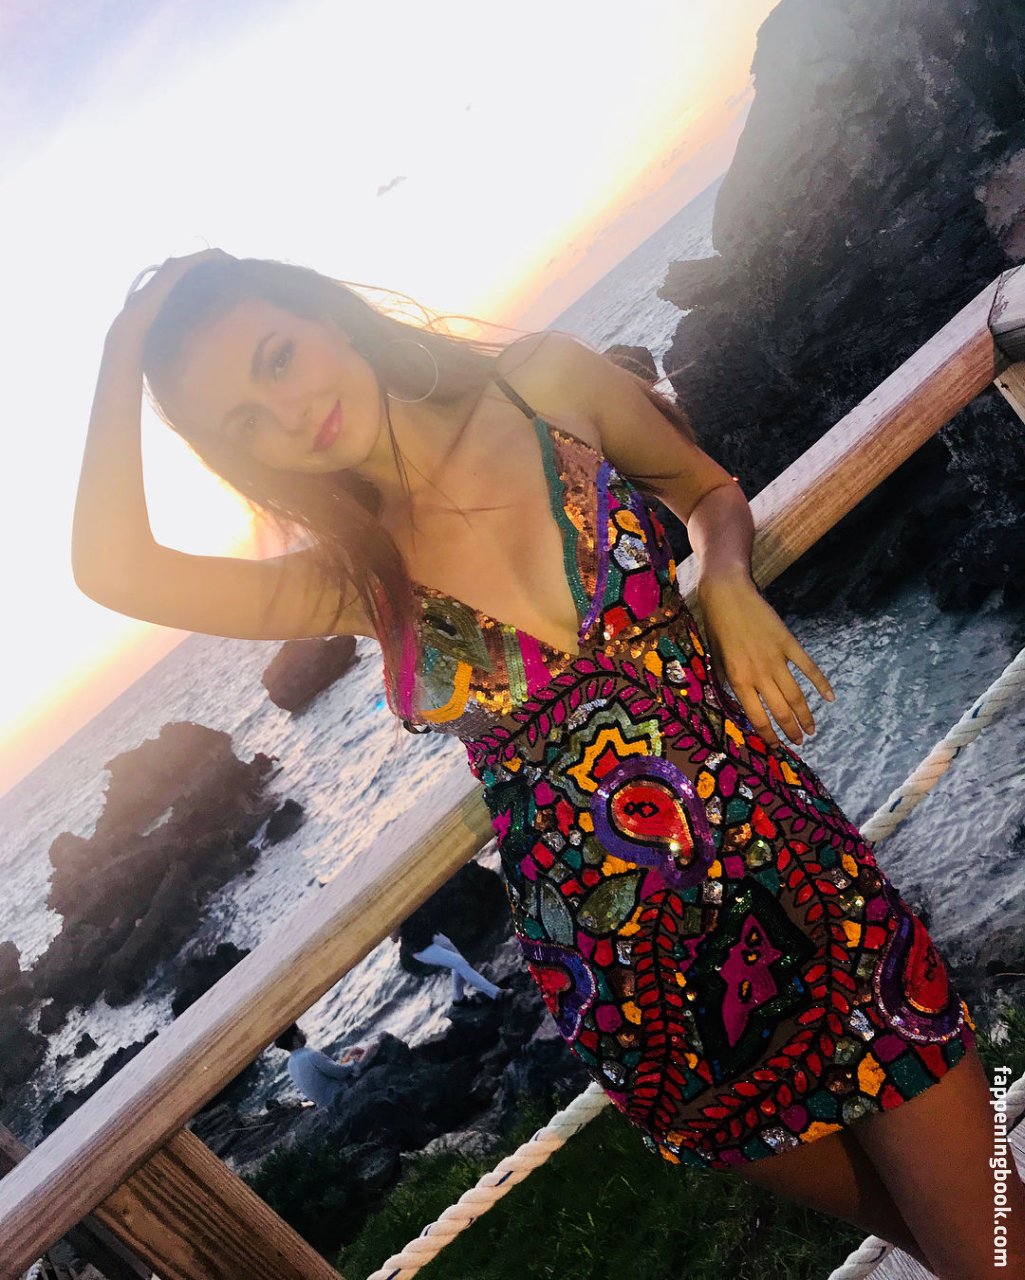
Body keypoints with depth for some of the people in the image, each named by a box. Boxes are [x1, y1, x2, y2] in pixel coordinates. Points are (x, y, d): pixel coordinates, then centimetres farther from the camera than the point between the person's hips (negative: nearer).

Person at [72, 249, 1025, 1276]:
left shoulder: (545, 383, -1)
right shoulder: (356, 580, -1)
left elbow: (713, 493, 13)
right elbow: (112, 572, -14)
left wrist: (727, 582, -8)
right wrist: (124, 358, -4)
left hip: (791, 871, 0)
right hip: (629, 977, 1)